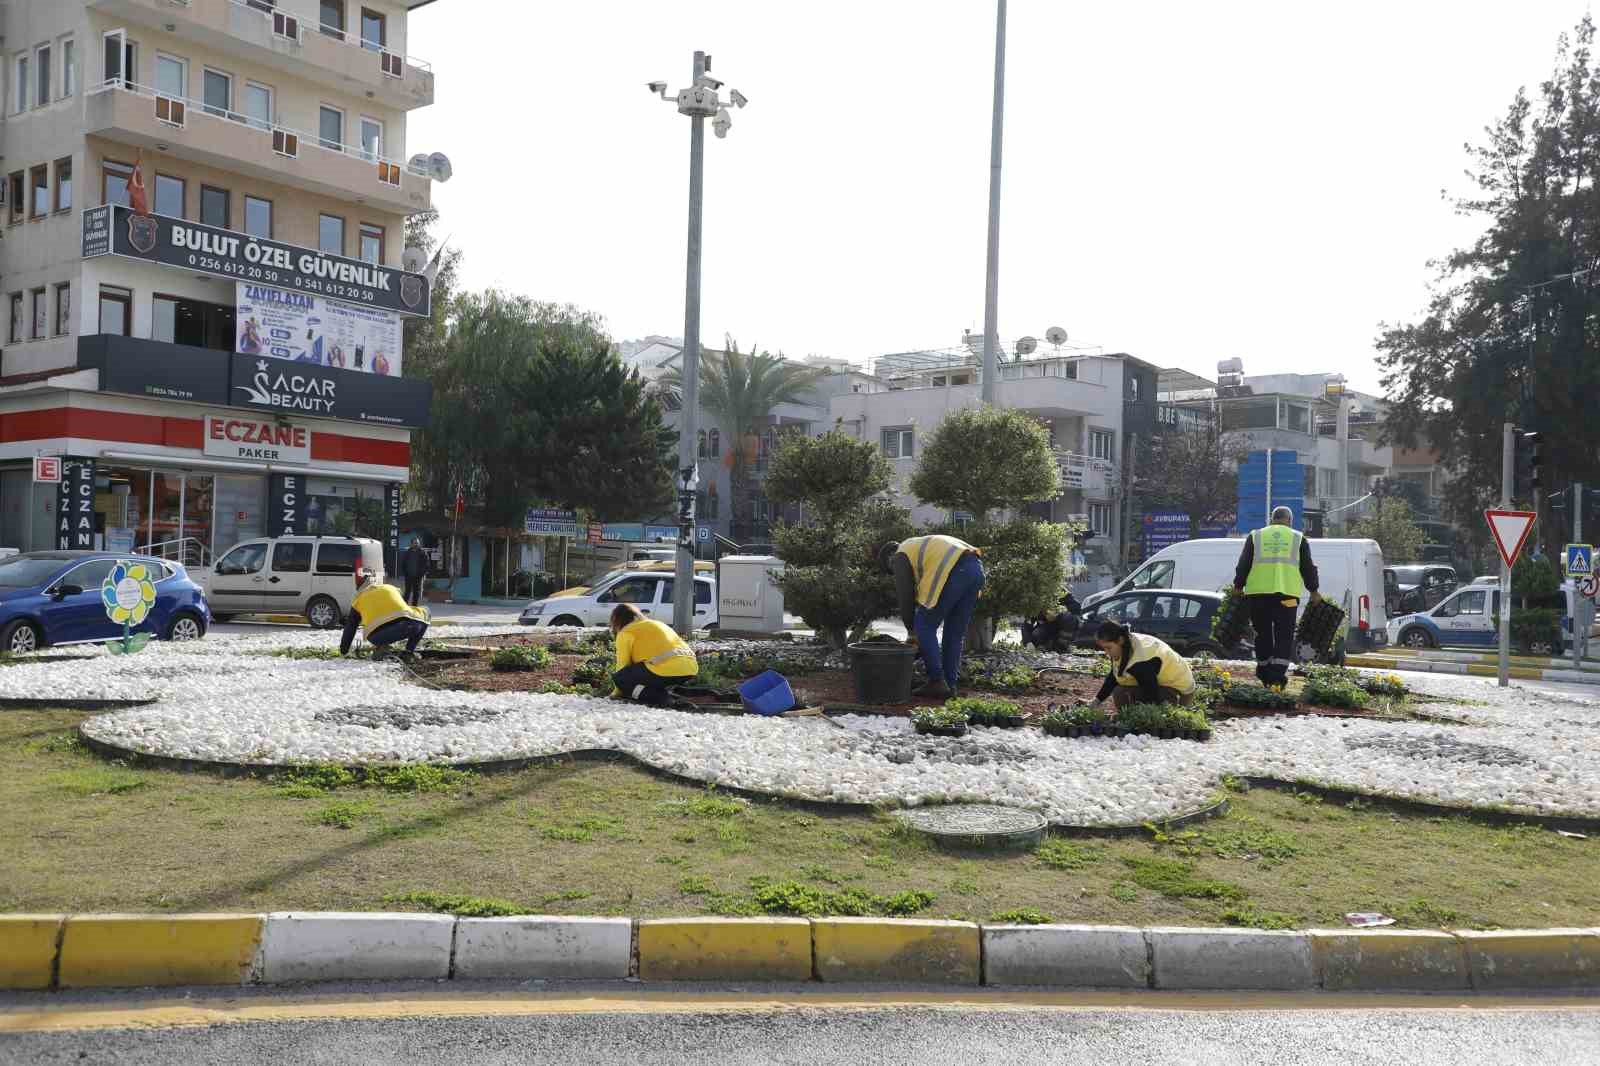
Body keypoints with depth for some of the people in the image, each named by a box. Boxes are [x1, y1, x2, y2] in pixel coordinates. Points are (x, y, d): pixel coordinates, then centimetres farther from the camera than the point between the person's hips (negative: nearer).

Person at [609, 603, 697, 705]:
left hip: (666, 670, -9)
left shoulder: (625, 633, 10)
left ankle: (658, 697, -13)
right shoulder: (658, 624, 33)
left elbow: (623, 665, 9)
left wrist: (617, 693, 24)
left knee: (618, 677, 4)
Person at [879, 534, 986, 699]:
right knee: (956, 632, 16)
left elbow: (906, 596, 11)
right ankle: (949, 685, 19)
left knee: (925, 626, 5)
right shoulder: (922, 546, 39)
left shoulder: (901, 556, 15)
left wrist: (911, 631, 21)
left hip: (954, 572, -8)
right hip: (976, 568, 8)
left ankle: (937, 682, 3)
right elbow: (925, 592, 35)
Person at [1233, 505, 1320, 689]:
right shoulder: (1298, 538, 11)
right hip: (1287, 593, -1)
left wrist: (1238, 587, 15)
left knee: (1263, 634, 11)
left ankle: (1265, 675, 17)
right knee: (1284, 636, 1)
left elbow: (1243, 565, 8)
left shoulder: (1255, 536, 12)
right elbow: (1308, 568, 11)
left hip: (1258, 592, 1)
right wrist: (1313, 591, 20)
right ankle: (1279, 674, -11)